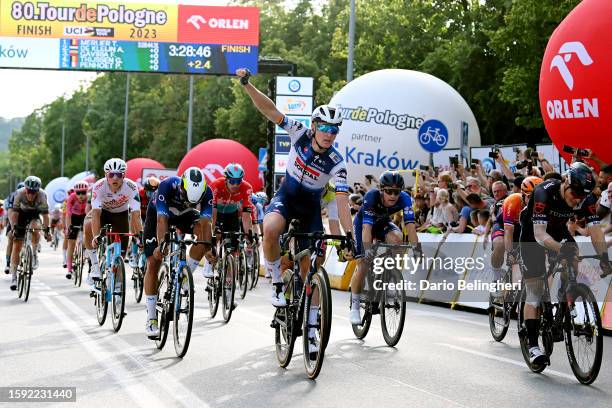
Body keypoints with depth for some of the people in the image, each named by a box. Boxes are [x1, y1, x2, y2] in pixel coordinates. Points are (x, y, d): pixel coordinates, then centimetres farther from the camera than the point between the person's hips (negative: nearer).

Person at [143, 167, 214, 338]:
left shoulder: (206, 192, -32)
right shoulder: (167, 186, -40)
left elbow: (206, 222, -36)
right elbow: (162, 220, -44)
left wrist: (209, 249, -49)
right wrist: (161, 246, -56)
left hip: (184, 215, 3)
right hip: (158, 214, -2)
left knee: (204, 228, -30)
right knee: (153, 264, -10)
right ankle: (151, 319, -5)